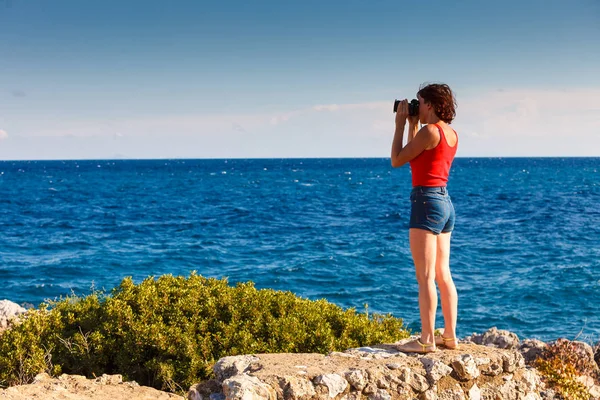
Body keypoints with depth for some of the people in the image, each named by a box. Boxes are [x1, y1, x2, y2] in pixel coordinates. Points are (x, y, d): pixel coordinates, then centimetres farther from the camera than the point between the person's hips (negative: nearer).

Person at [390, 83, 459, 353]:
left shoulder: (430, 131, -14)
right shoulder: (451, 133, 13)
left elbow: (397, 160, -9)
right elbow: (417, 158, 24)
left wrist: (400, 124, -2)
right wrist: (412, 125, 20)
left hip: (427, 201, -9)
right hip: (445, 202, 9)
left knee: (425, 276, -6)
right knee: (443, 274, 13)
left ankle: (426, 340, -3)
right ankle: (449, 336, 17)